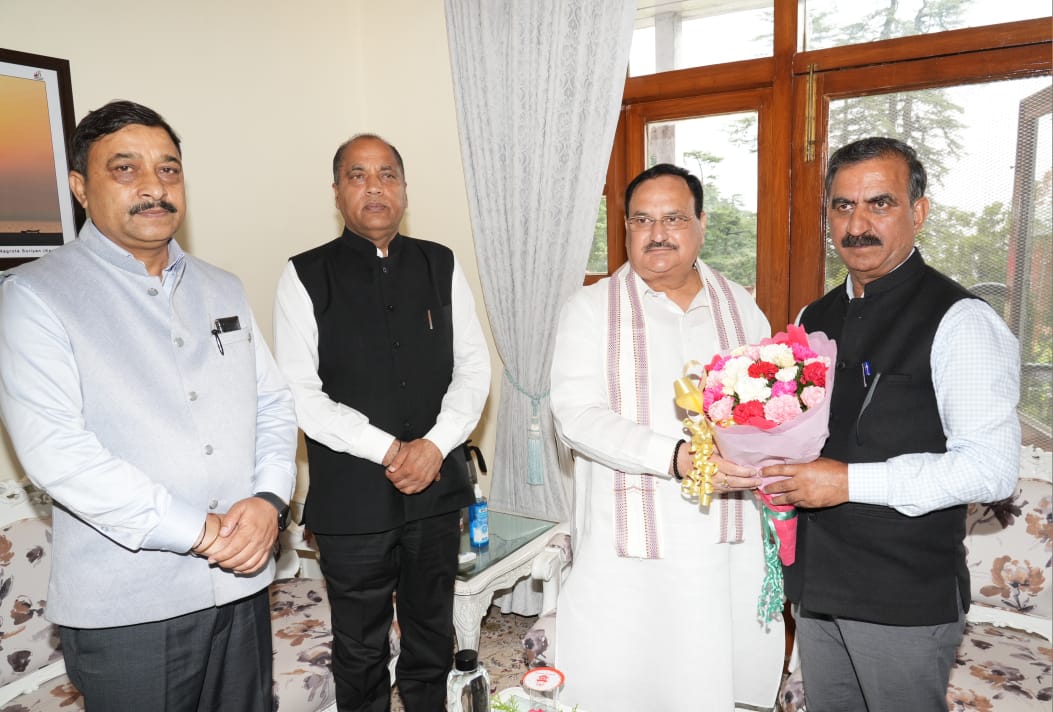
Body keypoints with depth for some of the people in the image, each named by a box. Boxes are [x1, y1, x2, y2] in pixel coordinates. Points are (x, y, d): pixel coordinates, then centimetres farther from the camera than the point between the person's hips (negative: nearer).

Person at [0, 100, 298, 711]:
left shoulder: (224, 290, 10)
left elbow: (273, 405, 9)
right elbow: (54, 449, -17)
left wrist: (269, 499, -9)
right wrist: (199, 532, -18)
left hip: (242, 584, 5)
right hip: (126, 609, -5)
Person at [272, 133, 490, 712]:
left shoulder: (441, 267, 4)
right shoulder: (305, 277, -4)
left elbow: (474, 367, 2)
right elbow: (300, 394, -9)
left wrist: (435, 444, -12)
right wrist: (388, 449, -16)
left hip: (437, 489, 3)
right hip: (351, 500, -2)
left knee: (433, 637, 20)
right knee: (360, 649, 16)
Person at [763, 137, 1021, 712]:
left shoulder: (959, 320, -13)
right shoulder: (814, 319, 8)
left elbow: (993, 467, -20)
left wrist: (850, 481, -23)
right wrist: (776, 470, -1)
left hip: (907, 599, -6)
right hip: (816, 584, 6)